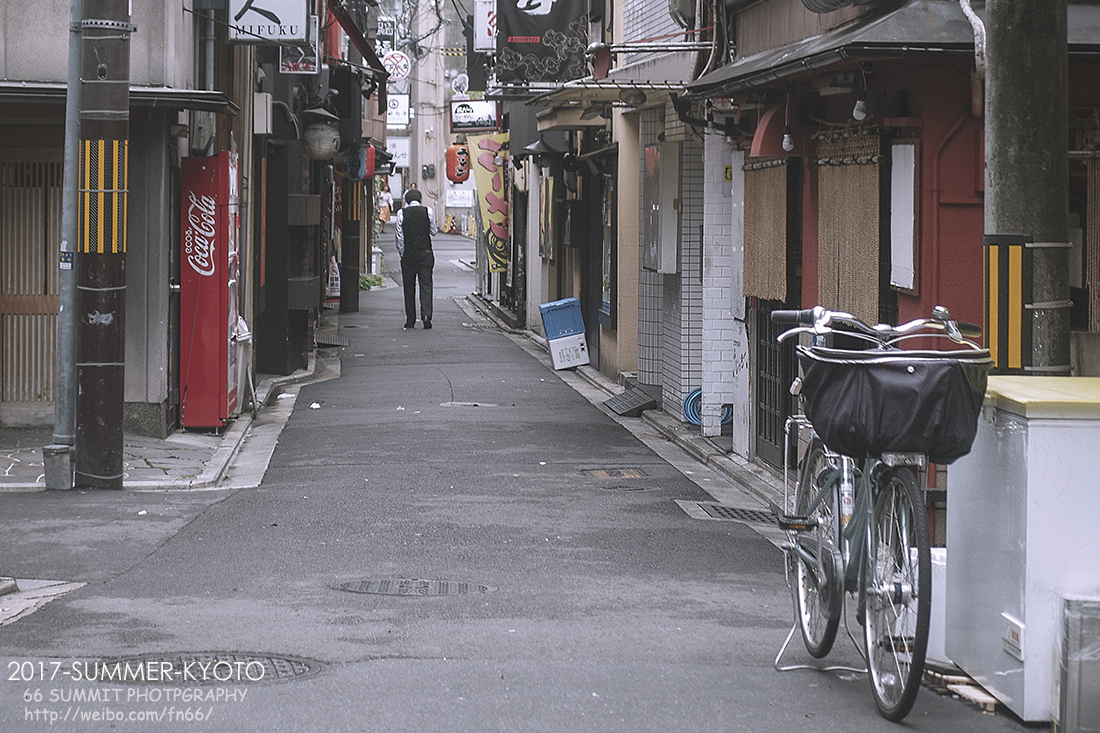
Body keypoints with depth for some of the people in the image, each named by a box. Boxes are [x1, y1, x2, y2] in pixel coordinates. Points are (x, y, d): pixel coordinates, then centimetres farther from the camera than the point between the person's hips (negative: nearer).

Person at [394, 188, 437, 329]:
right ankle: (426, 315, -16)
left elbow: (399, 235, -2)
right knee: (426, 285, 1)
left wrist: (401, 252, 7)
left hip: (408, 254, 0)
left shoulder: (402, 213, -3)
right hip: (425, 253, 0)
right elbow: (433, 231, 8)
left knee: (409, 287, 7)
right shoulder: (428, 211, -1)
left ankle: (410, 320, 8)